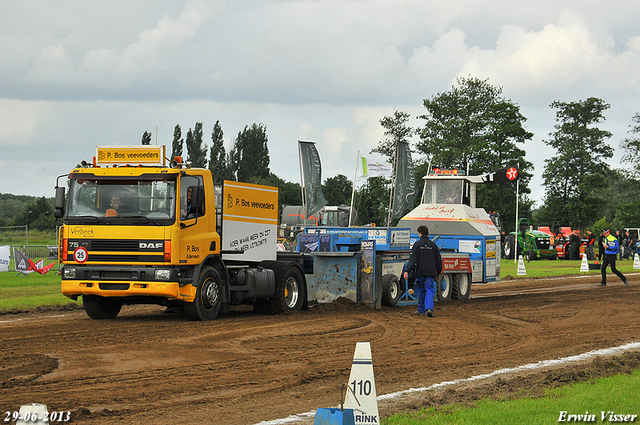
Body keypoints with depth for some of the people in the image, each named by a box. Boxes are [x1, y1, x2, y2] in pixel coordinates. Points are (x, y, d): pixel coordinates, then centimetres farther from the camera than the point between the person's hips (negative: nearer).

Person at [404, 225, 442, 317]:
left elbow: (413, 259, -12)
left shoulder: (417, 244, -3)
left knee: (421, 290, 12)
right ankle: (429, 308, -22)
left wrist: (407, 271, -15)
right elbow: (439, 260, 11)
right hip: (431, 272, 1)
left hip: (420, 272, -1)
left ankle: (421, 310, 19)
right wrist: (438, 272, 21)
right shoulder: (433, 245, 6)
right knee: (429, 290, -2)